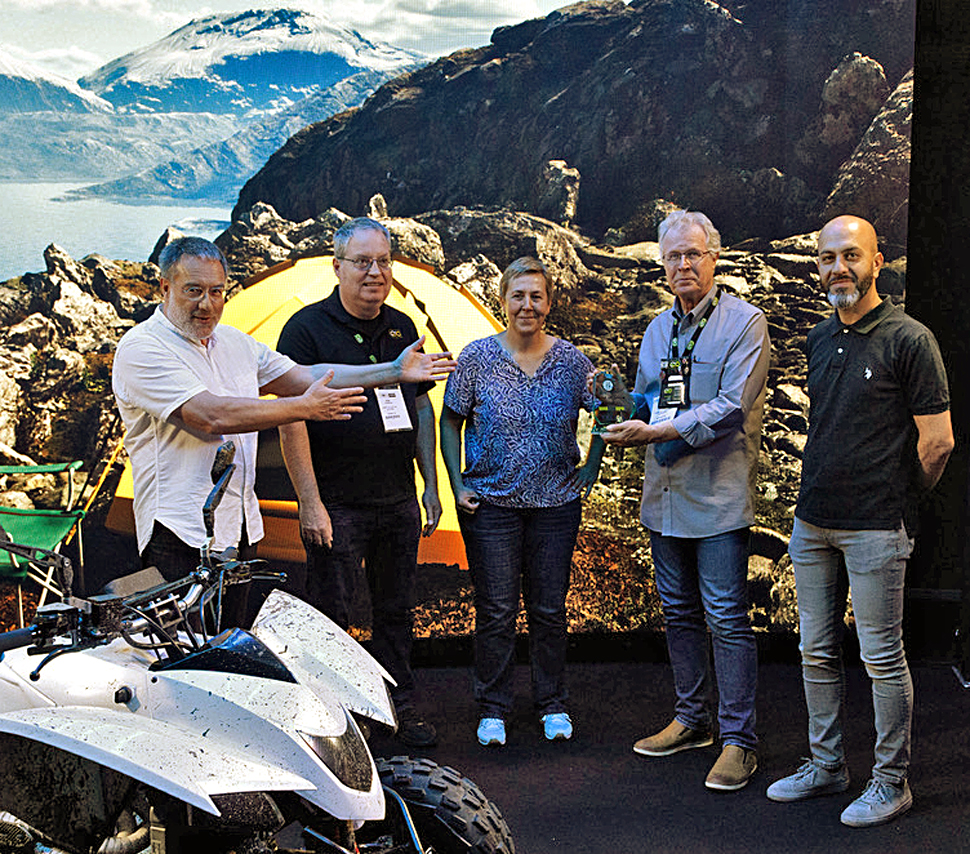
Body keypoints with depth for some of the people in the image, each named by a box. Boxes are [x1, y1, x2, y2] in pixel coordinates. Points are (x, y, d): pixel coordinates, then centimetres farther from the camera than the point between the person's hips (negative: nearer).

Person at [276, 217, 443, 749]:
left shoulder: (402, 328, 11)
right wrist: (310, 502, -16)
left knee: (395, 610, 15)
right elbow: (291, 420, -12)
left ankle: (401, 706, 27)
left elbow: (422, 410, 17)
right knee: (331, 618, 0)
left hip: (399, 502, 6)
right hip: (338, 505, -5)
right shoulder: (307, 327, -8)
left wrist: (431, 485, 12)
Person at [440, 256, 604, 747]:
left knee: (549, 610, 9)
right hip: (491, 503, -1)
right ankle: (492, 709, 17)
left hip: (556, 504, 1)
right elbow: (450, 422, 5)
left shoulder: (571, 360, 0)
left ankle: (553, 705, 25)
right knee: (496, 611, 2)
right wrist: (458, 485, -3)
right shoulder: (477, 357, -4)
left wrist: (591, 469, 6)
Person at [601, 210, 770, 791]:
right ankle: (692, 720, 28)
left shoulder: (744, 323, -7)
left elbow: (731, 408, -17)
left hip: (719, 493, -7)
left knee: (726, 616, -5)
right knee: (679, 611, 14)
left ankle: (738, 739, 2)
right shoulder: (658, 329, 15)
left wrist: (656, 432, -20)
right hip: (666, 492, 7)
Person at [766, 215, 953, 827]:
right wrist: (823, 491, 15)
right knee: (818, 653, 13)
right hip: (813, 522, 7)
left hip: (875, 529, -7)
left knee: (882, 657, 2)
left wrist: (897, 500, 2)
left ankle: (891, 782, 14)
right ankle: (826, 765, 26)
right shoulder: (820, 340, 11)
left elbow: (938, 442, -9)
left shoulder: (908, 340, -10)